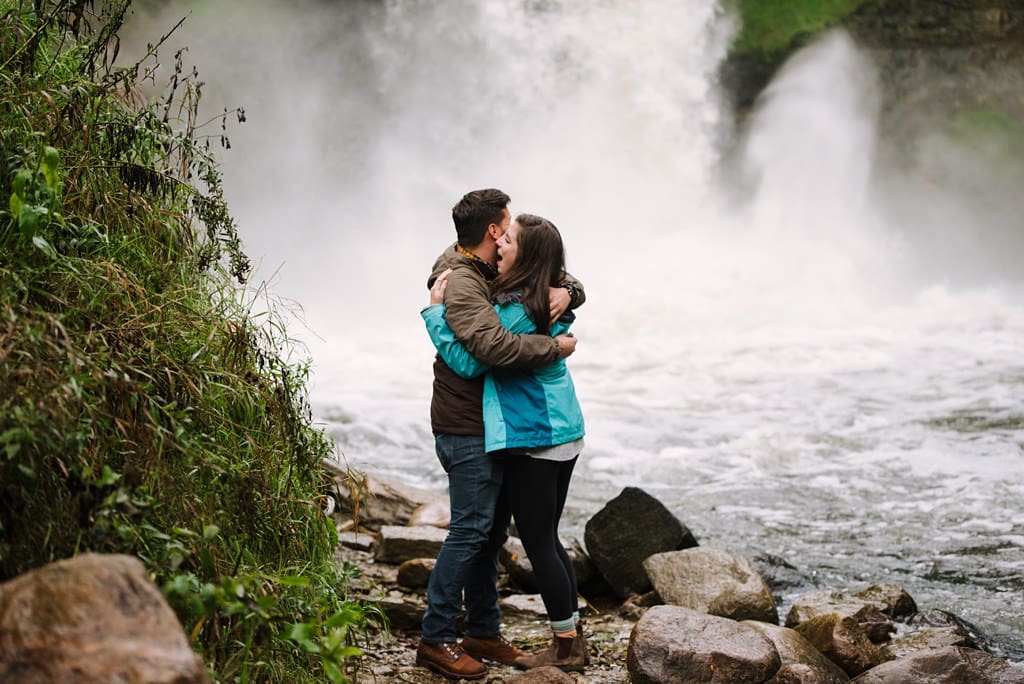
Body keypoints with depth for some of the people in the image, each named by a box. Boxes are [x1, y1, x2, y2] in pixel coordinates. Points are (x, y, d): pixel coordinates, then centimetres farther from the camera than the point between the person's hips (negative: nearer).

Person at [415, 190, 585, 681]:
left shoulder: (502, 276, 12)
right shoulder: (461, 284, -18)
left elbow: (568, 283, 20)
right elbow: (494, 345, -35)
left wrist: (566, 291, -4)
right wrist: (555, 347, -24)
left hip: (494, 427, 10)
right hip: (466, 430, -10)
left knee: (492, 530, 13)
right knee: (471, 530, -10)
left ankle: (483, 632, 22)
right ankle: (435, 639, -4)